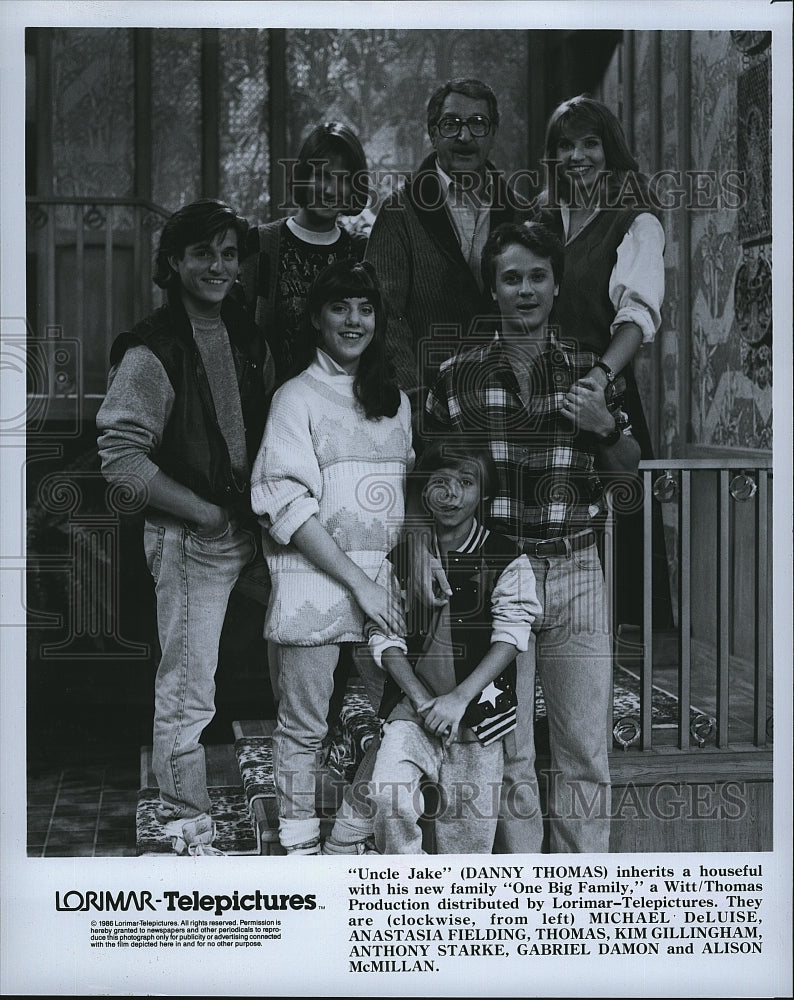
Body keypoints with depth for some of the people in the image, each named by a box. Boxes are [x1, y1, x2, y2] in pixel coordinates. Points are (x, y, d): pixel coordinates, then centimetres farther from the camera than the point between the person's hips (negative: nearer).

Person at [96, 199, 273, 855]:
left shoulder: (247, 338, 10)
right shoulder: (151, 353, -12)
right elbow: (121, 458, -16)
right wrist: (205, 513, -14)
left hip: (250, 530, 7)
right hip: (191, 539, -7)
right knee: (187, 691, -1)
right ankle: (188, 825, 12)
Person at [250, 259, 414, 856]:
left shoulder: (396, 401, 16)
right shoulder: (297, 397, -1)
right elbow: (291, 505, -10)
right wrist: (358, 581, -14)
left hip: (381, 581, 5)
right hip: (313, 579, -5)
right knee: (304, 723, 2)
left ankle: (353, 838, 19)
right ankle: (300, 845, 14)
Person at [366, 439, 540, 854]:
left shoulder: (505, 559, 0)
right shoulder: (399, 558, 6)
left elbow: (509, 637, -6)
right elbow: (385, 638, 2)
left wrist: (459, 699, -16)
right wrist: (422, 699, -12)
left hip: (478, 707, -1)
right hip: (412, 704, 1)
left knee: (467, 830, 0)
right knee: (388, 793, -20)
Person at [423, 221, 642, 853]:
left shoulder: (590, 372, 7)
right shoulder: (458, 377, 5)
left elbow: (626, 470, 10)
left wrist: (606, 427, -11)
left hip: (576, 571, 1)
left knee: (586, 746, 3)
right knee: (506, 746, 5)